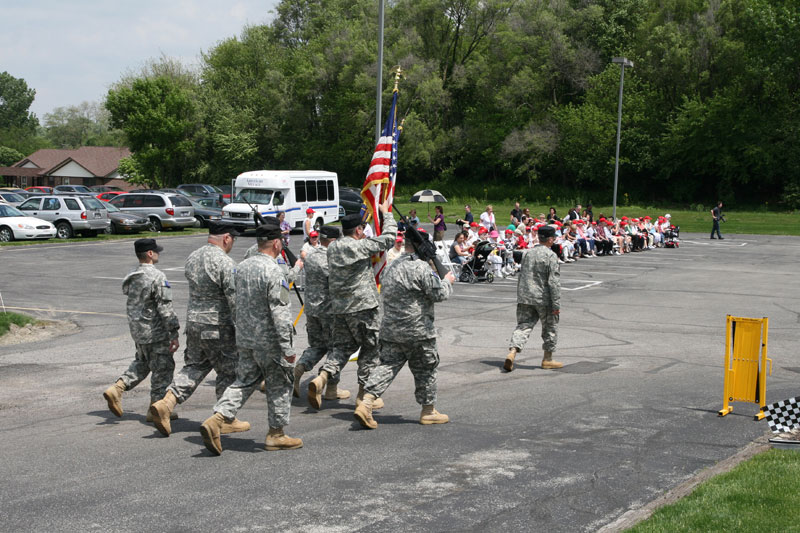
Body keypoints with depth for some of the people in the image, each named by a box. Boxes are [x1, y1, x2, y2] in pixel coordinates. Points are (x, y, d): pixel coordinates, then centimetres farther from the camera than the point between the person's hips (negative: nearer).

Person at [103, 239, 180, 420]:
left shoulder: (132, 278, 9)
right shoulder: (157, 277, -18)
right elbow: (165, 309, -21)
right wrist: (174, 334, -19)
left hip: (137, 330, 8)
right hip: (155, 332, -8)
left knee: (141, 363, 23)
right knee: (162, 369, 4)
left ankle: (117, 388, 7)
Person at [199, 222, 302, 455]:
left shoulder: (242, 267, 6)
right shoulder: (273, 271, -19)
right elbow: (280, 313, -21)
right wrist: (288, 348, -18)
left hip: (244, 338, 7)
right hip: (268, 340, -7)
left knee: (243, 382, 13)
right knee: (280, 384, 8)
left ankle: (216, 420, -3)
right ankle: (276, 434, 17)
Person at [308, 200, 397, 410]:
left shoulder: (332, 248, 9)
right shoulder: (361, 246, -12)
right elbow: (388, 238, -6)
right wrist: (386, 213, 7)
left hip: (339, 307, 6)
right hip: (363, 306, -6)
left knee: (342, 347, 14)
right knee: (370, 349, 7)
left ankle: (322, 378, -10)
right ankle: (363, 394, 9)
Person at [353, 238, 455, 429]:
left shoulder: (390, 268, 12)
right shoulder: (421, 267, -14)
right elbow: (439, 293, -15)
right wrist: (448, 281, 7)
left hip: (390, 329, 7)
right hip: (417, 331, -7)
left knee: (387, 365, 6)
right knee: (425, 370, 8)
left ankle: (366, 403, -10)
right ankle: (428, 411, 20)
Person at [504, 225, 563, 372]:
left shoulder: (528, 254, 10)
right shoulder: (550, 256, -12)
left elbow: (521, 277, 17)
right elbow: (554, 282, -16)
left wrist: (521, 297, 26)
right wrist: (556, 304, -13)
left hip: (525, 298, 5)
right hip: (544, 299, -5)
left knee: (523, 326, 4)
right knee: (550, 327, 12)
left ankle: (512, 352, -17)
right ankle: (547, 359, 20)